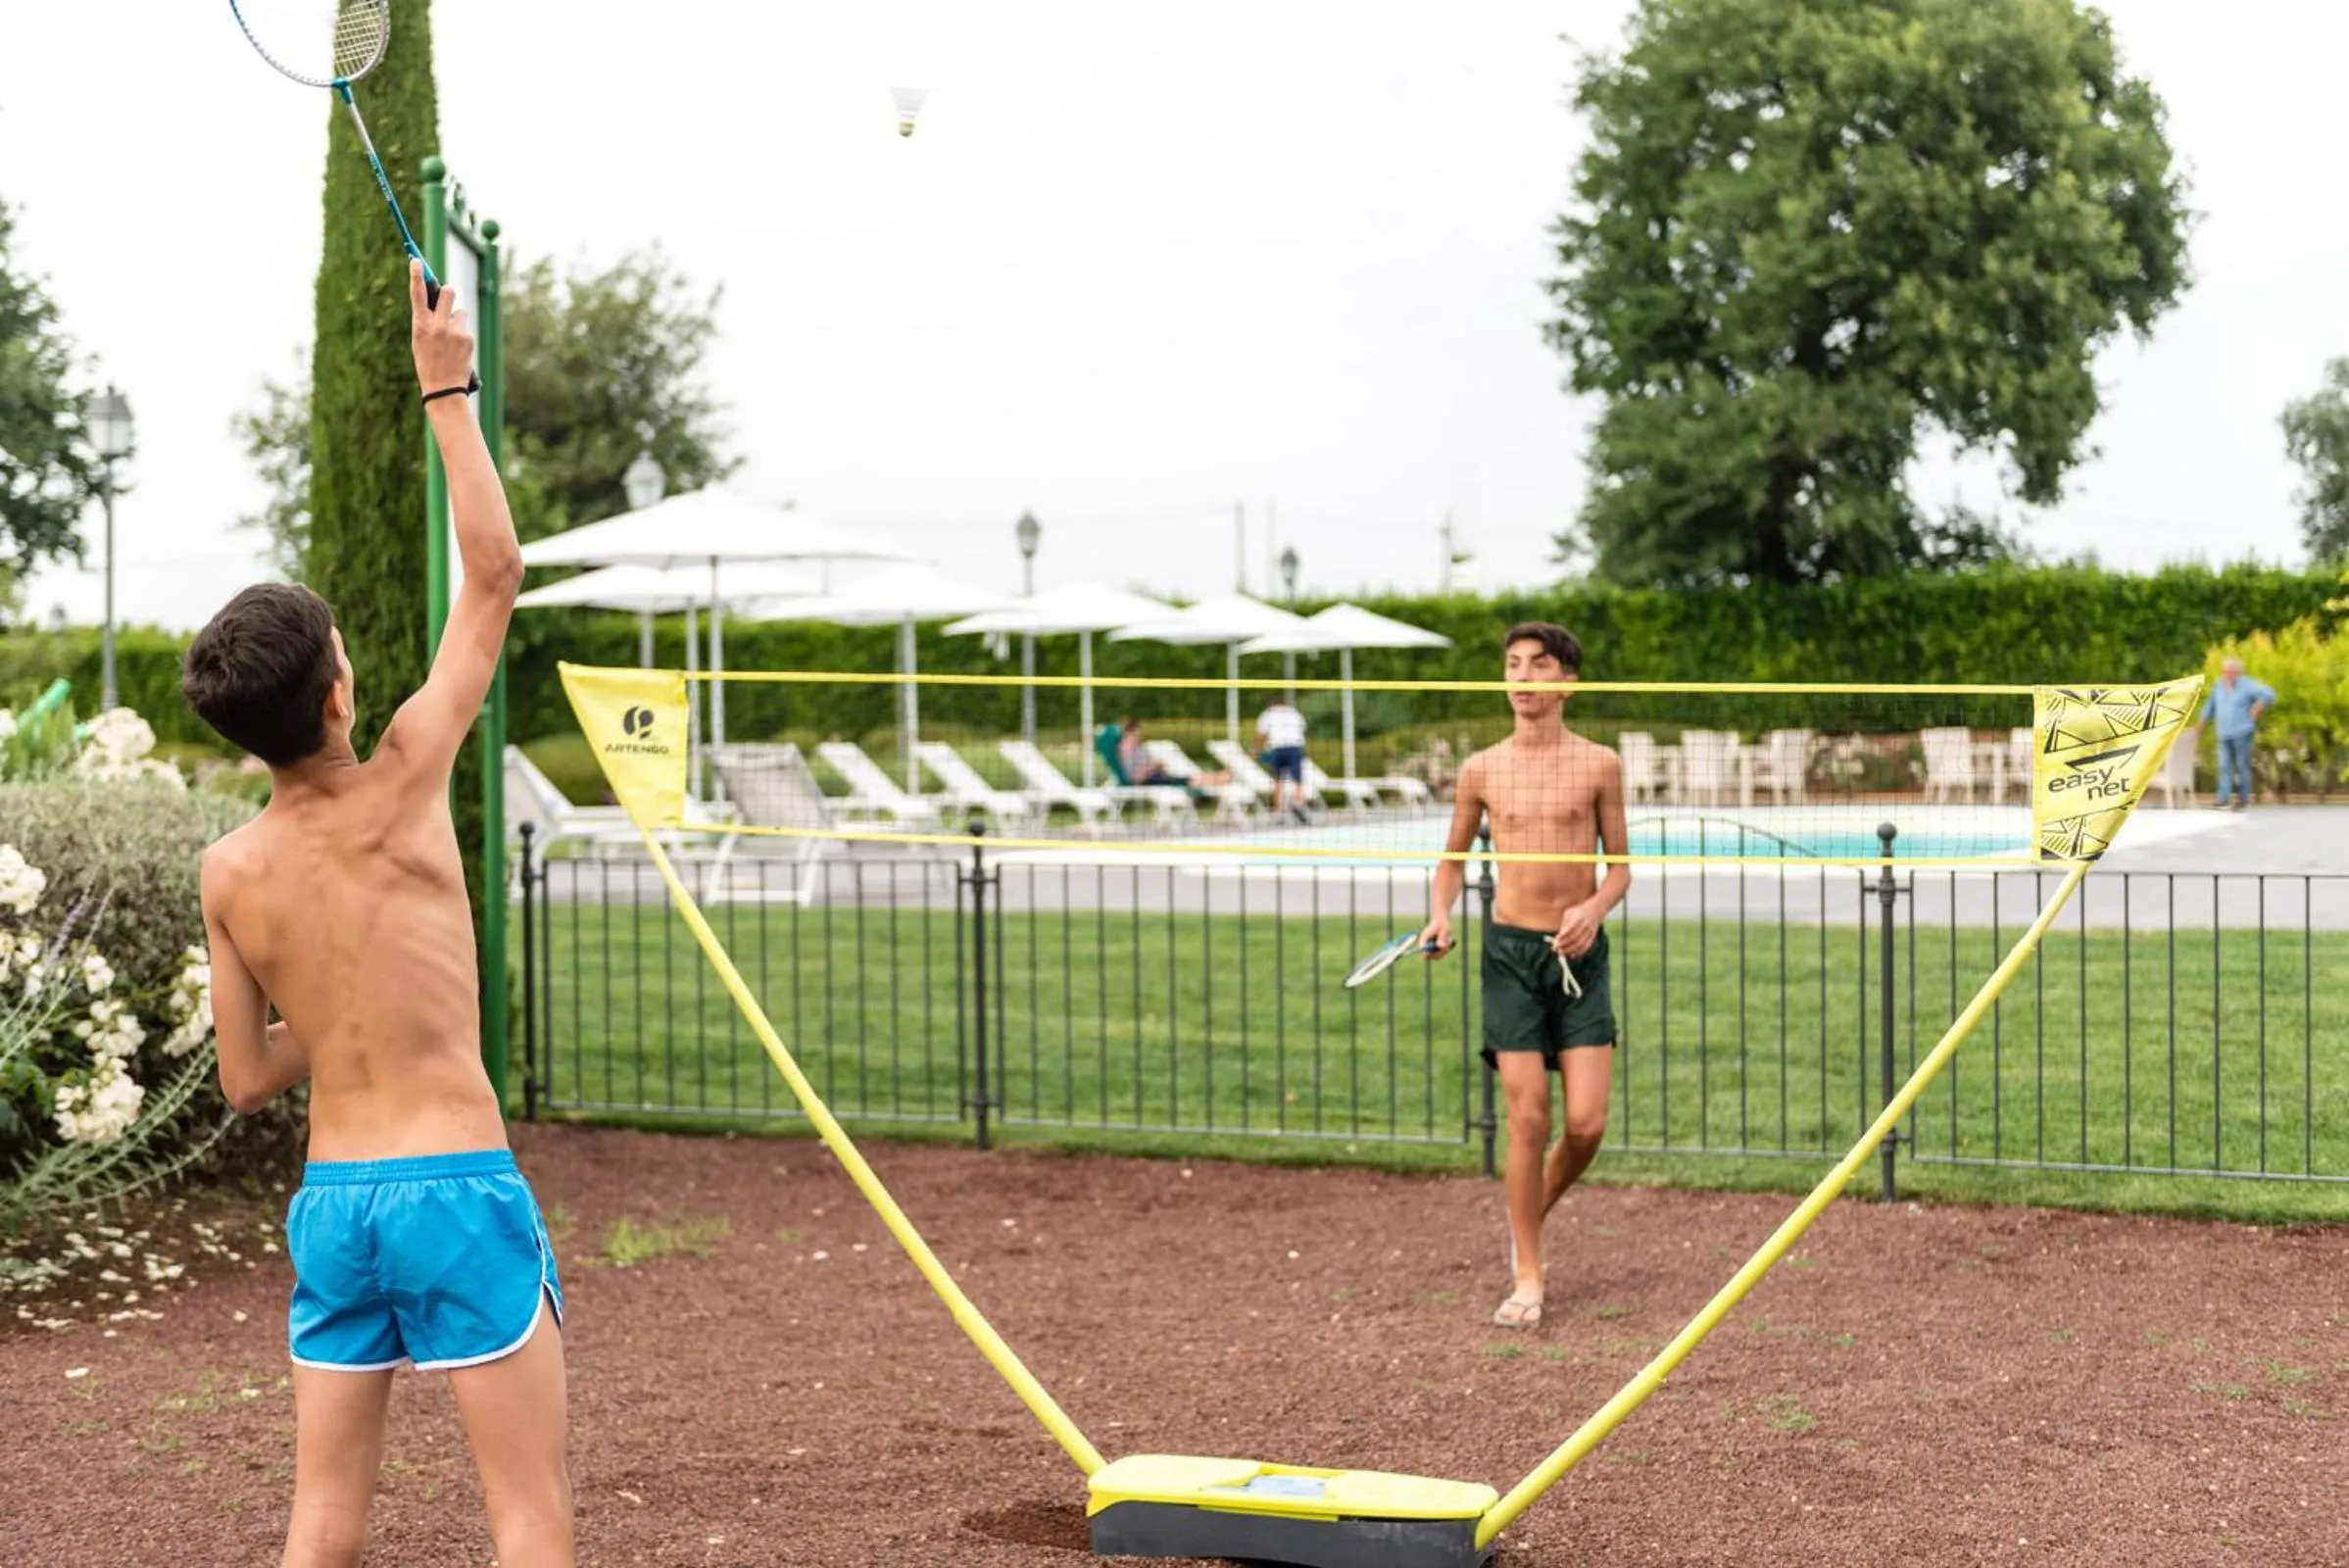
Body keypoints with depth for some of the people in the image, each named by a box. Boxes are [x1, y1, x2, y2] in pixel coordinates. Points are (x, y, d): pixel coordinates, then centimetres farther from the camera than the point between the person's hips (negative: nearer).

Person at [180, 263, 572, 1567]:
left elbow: (248, 1080, 10)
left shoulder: (228, 874, 2)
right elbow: (494, 574, -4)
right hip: (457, 1190, -5)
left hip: (329, 1204, 5)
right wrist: (448, 394, 0)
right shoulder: (399, 788, -9)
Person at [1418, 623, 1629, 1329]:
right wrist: (1440, 915, -2)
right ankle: (1526, 1278, 7)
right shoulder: (1482, 770, 5)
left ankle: (1532, 1215, 25)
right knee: (1528, 1119, -5)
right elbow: (1454, 857, 17)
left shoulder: (1598, 765, 2)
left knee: (1586, 1123, -6)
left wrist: (1595, 907, -13)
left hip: (1579, 952, 0)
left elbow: (1619, 867, 8)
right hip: (1510, 951, 0)